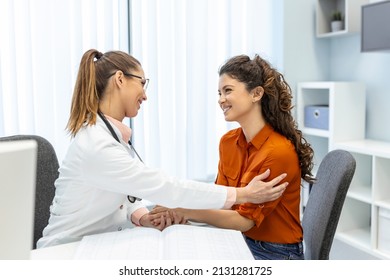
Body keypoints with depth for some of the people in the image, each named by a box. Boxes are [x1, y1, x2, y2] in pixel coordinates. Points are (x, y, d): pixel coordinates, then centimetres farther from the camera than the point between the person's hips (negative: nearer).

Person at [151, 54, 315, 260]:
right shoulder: (228, 142, 0)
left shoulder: (280, 151, -23)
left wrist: (186, 211, -24)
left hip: (276, 254, -6)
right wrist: (177, 212, -19)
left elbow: (246, 219, -20)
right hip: (241, 244, 6)